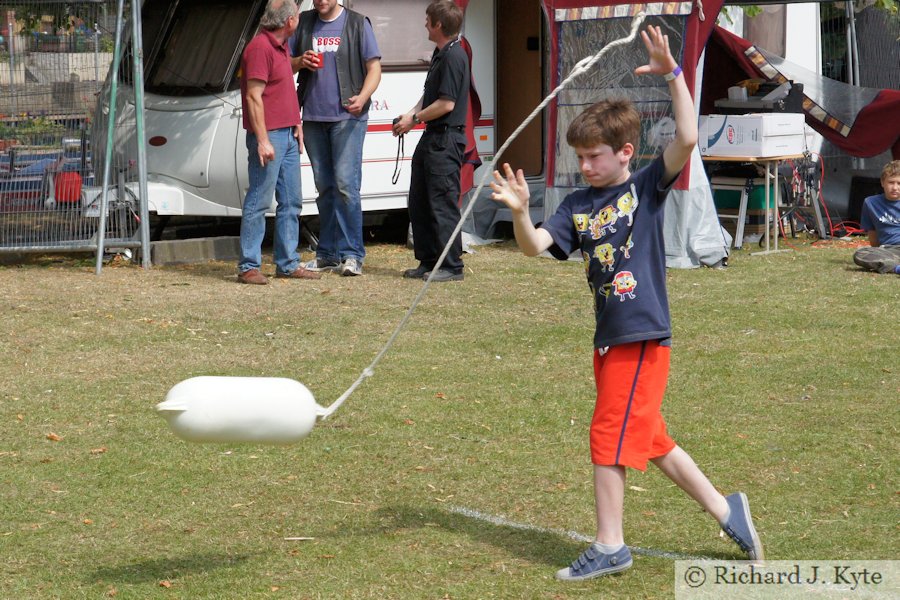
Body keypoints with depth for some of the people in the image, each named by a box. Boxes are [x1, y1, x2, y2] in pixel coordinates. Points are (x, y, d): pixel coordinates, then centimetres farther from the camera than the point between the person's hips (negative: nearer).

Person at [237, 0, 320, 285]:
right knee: (259, 202, -6)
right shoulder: (260, 48, -15)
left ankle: (288, 264, 18)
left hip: (288, 135, 10)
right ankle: (248, 267, -2)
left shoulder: (282, 46, 15)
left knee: (290, 202, 12)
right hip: (268, 136, -10)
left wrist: (297, 125, 17)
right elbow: (253, 96, -18)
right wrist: (263, 140, -21)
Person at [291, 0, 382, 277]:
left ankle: (351, 254, -9)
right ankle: (327, 254, 17)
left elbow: (374, 67, 0)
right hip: (313, 117, 4)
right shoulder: (304, 23, 12)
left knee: (345, 184, -12)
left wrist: (362, 98, -17)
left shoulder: (357, 24, 2)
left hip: (347, 117, -4)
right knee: (324, 186, 10)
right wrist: (300, 62, -6)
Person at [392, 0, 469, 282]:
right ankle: (428, 261, 22)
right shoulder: (439, 54, 16)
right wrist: (411, 113, 5)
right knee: (419, 203, 14)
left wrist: (414, 119, -11)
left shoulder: (453, 56, -17)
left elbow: (446, 103, -20)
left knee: (442, 203, -7)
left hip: (446, 140, -11)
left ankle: (452, 266, -2)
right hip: (431, 138, 11)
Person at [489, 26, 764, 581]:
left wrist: (673, 75, -25)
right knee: (649, 438, 15)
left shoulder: (648, 187, -6)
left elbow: (687, 139, -20)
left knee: (611, 436, -5)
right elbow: (535, 246, -4)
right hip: (609, 341, 7)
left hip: (643, 338, -7)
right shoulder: (578, 205, 8)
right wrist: (520, 212, -24)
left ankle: (610, 546, 7)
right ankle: (726, 509, 29)